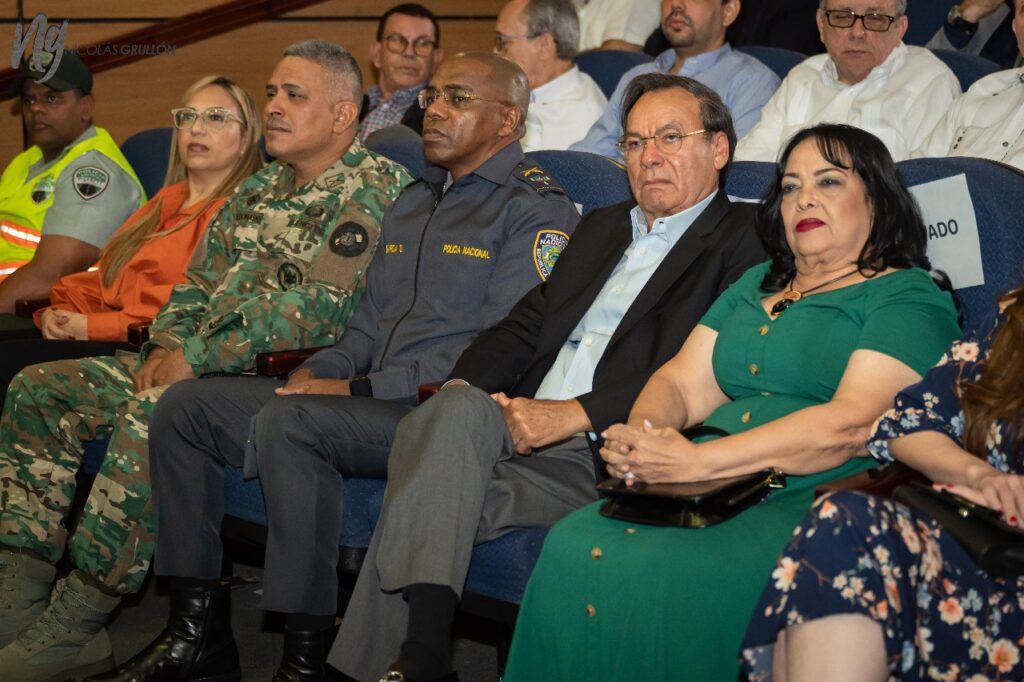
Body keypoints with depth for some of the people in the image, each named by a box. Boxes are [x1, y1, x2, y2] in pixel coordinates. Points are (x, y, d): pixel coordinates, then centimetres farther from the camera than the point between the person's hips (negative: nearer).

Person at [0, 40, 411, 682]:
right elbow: (199, 282, 21)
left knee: (153, 412, -37)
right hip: (199, 364, 9)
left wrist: (196, 357, -18)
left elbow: (316, 306, -18)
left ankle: (73, 627, -29)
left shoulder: (373, 190, -8)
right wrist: (166, 345, -2)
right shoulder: (259, 190, 20)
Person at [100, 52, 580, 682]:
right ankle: (198, 629, 4)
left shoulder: (536, 210, -6)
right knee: (186, 406, 0)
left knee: (287, 421, -33)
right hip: (370, 402, 9)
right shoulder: (413, 203, 22)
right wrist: (319, 372, 3)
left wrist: (360, 389, -16)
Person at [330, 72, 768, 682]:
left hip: (606, 459, -6)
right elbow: (526, 323, 22)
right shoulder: (603, 227, 28)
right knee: (455, 411, -27)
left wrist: (574, 413, -17)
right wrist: (461, 387, 2)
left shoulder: (747, 240, 2)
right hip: (520, 435, 6)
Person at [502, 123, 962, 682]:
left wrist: (697, 460, -19)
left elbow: (853, 423, -12)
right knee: (572, 549, -23)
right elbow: (682, 383, 19)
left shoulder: (910, 297, 3)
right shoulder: (756, 285, 27)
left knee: (660, 574, -33)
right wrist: (640, 438, -7)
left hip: (816, 498, -6)